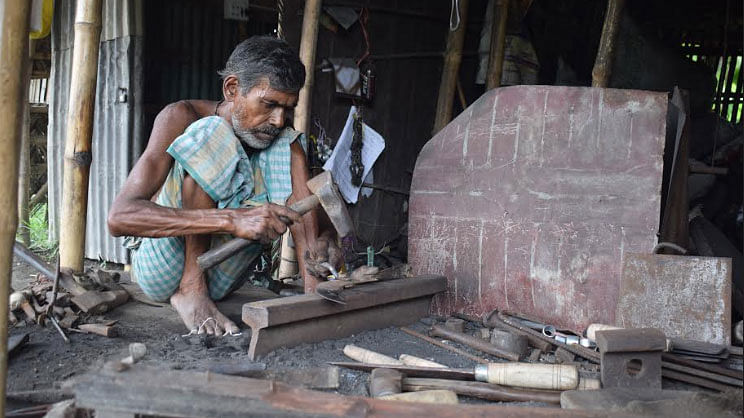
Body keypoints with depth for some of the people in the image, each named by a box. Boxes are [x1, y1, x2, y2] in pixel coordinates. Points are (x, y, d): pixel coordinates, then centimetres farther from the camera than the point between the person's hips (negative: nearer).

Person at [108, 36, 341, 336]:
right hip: (161, 267, -4)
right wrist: (232, 219, -42)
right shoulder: (181, 117, -16)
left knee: (288, 146, -11)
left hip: (219, 274, 4)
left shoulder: (277, 132, -1)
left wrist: (324, 239, -35)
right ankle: (191, 288, -23)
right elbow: (119, 217, -29)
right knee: (210, 134, -24)